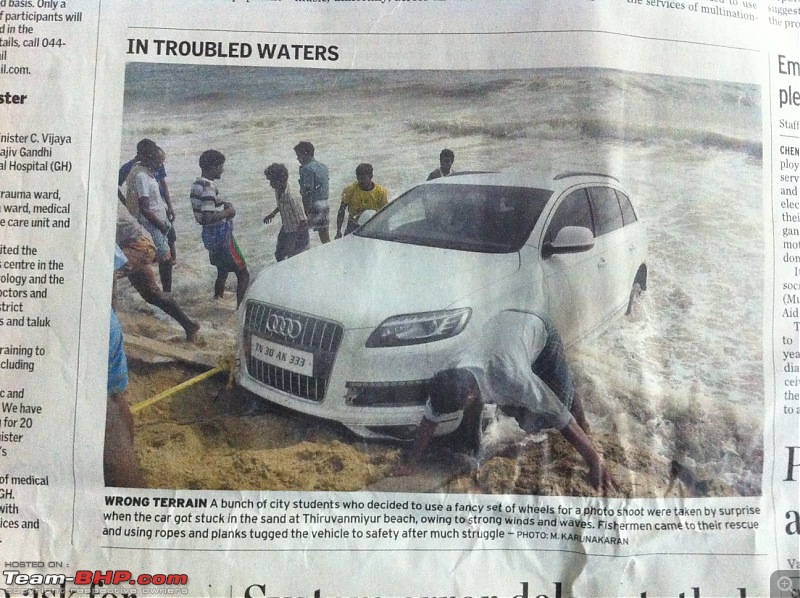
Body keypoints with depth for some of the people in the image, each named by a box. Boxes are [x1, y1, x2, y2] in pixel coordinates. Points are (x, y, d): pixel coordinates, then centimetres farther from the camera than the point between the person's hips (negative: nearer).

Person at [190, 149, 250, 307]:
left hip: (210, 235, 10)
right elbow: (208, 218, -27)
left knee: (222, 272, 26)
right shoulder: (209, 186, -21)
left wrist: (223, 206, 9)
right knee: (243, 274, -6)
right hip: (220, 235, -10)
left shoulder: (197, 184, 9)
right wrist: (228, 212, -14)